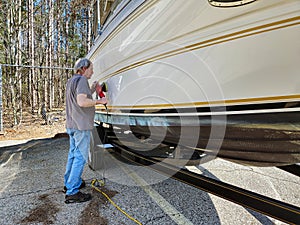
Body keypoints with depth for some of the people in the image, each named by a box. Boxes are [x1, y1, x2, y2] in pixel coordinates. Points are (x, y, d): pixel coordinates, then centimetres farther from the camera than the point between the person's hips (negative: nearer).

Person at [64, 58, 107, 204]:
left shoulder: (71, 81, 18)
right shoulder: (81, 80, -14)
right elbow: (82, 102, -27)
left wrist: (92, 90, 19)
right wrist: (99, 101, -15)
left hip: (72, 125, 10)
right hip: (81, 126, -10)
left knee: (73, 154, 19)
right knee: (80, 157, -5)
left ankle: (69, 183, 32)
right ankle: (72, 193, 0)